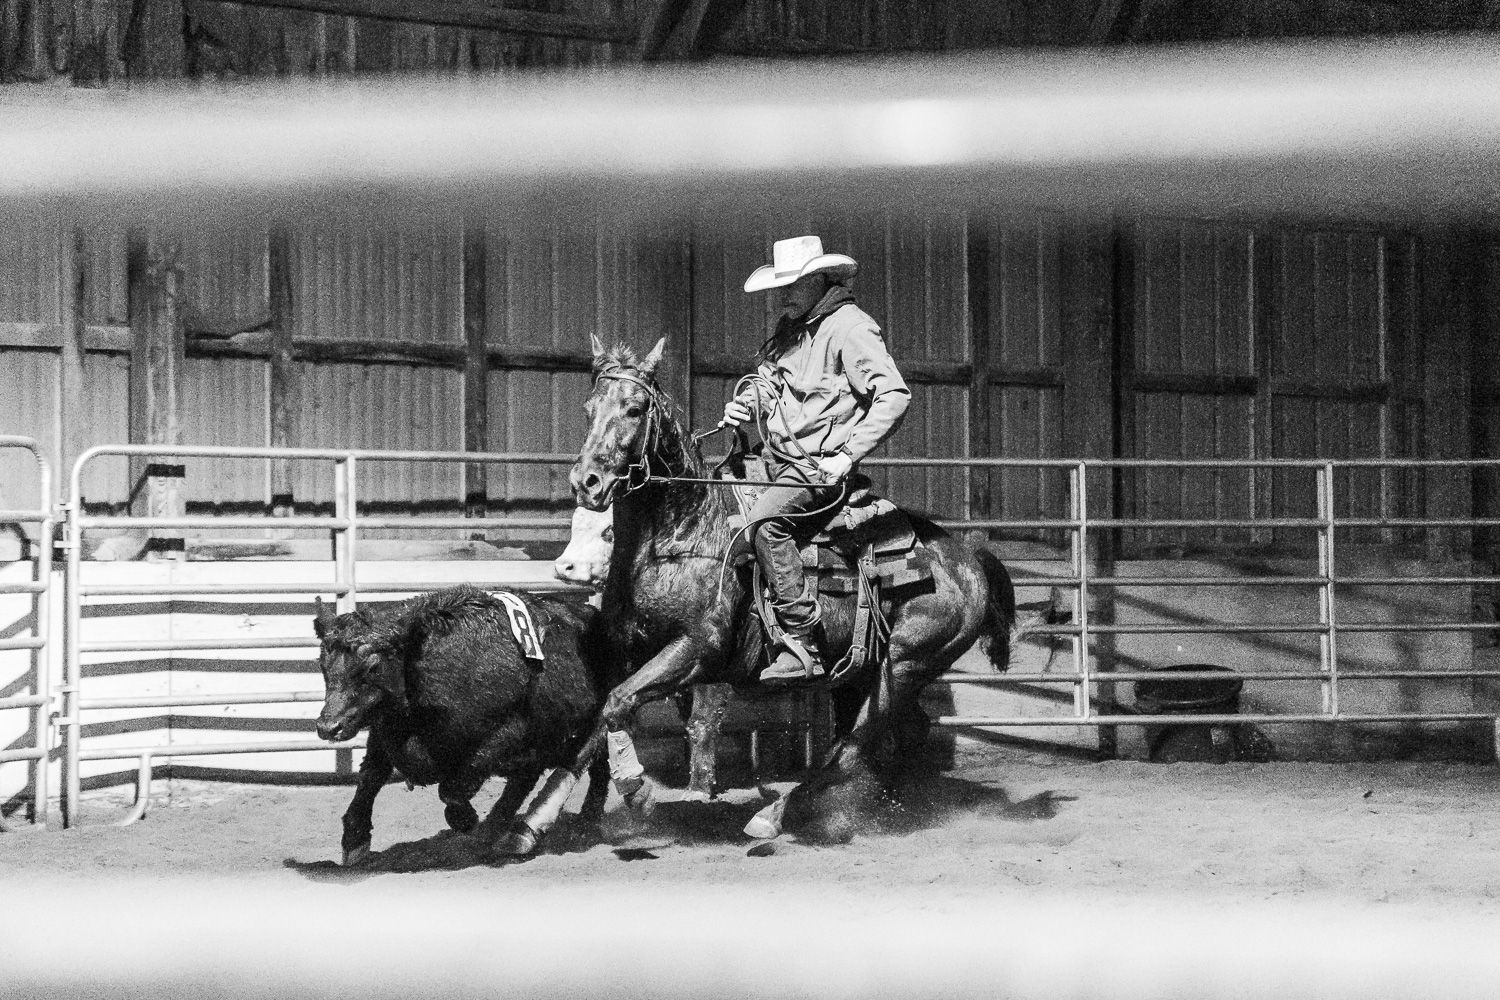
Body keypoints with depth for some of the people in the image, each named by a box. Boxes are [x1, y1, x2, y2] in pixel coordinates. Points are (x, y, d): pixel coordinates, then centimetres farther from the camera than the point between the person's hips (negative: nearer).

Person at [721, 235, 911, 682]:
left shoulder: (850, 327, -9)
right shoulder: (787, 332, 16)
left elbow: (894, 395, -16)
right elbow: (764, 377, 34)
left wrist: (848, 456, -22)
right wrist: (746, 402, 9)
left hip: (821, 466, -10)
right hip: (780, 465, 10)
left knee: (764, 521, -32)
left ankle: (802, 645, -33)